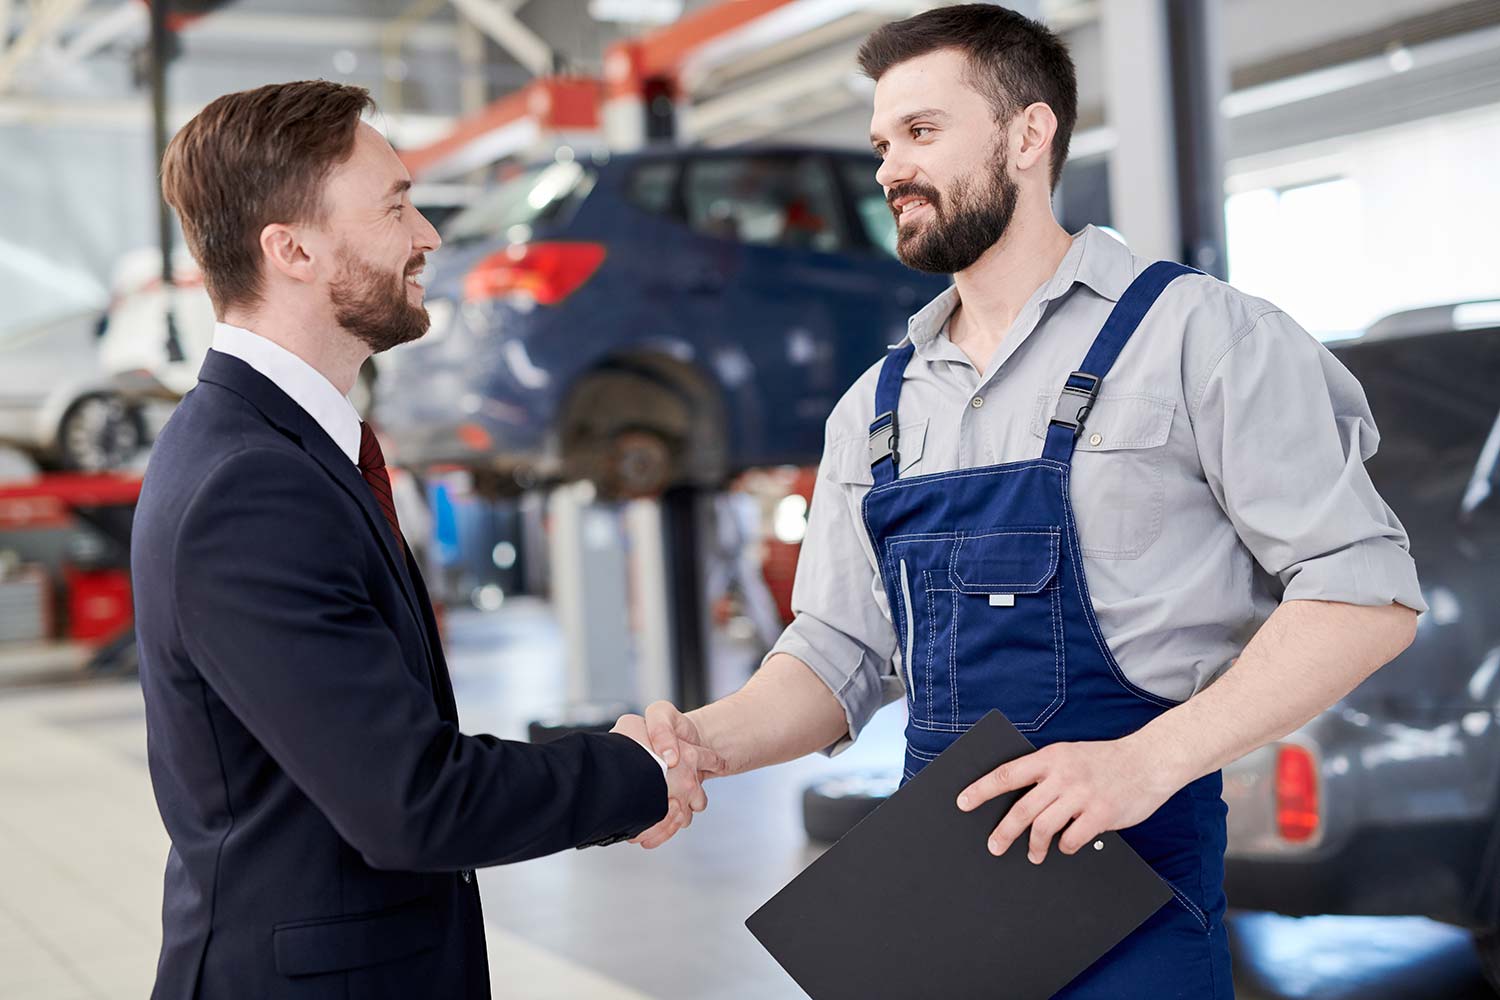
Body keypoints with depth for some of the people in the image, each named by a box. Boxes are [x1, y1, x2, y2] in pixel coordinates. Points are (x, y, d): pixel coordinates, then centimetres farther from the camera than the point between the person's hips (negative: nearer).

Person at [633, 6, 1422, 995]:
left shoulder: (1197, 333, -6)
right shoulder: (875, 408, 11)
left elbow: (1365, 588, -11)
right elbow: (840, 654, 10)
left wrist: (1149, 759, -22)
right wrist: (703, 741, -10)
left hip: (1125, 866, -5)